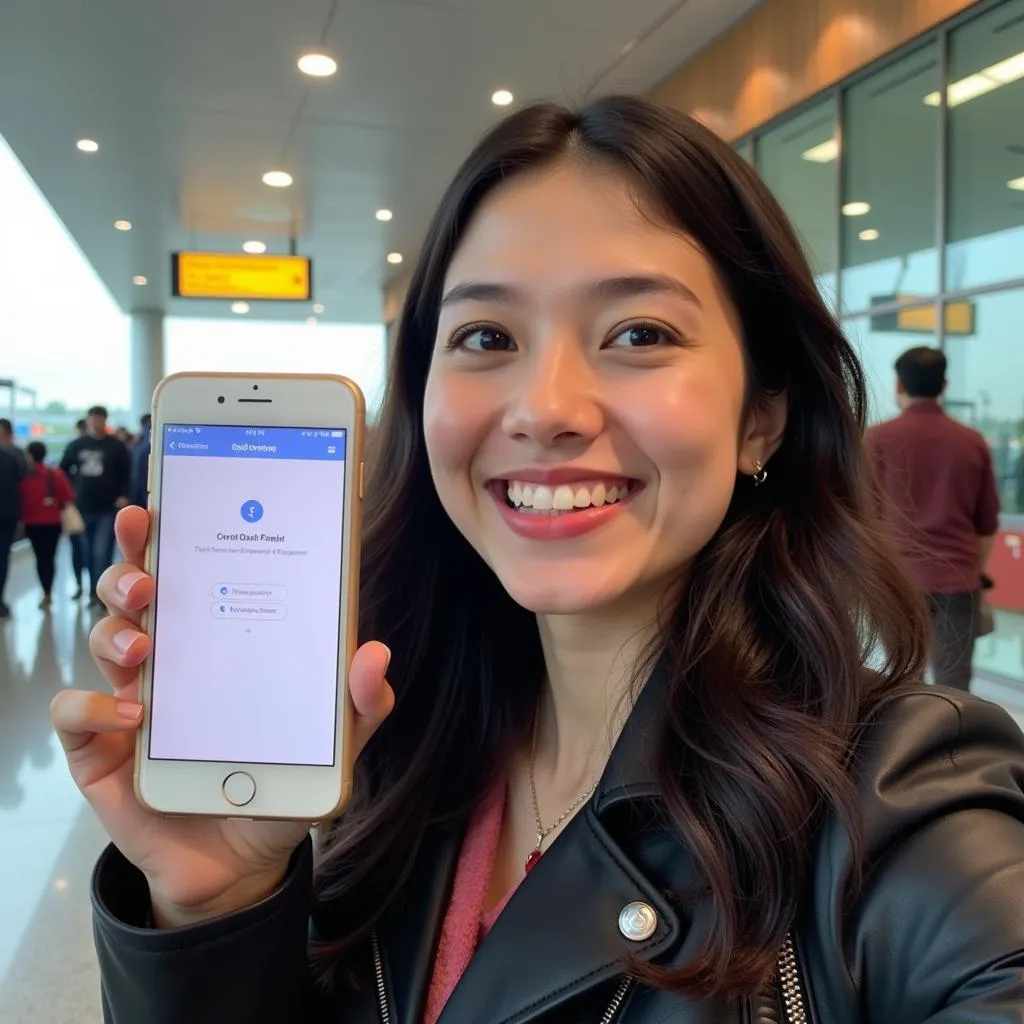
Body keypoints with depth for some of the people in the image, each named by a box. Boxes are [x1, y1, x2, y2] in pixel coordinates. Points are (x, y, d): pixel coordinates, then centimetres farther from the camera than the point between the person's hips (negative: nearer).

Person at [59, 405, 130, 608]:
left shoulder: (116, 447, 1)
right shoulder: (76, 446, 9)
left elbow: (127, 474, 2)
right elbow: (63, 471, 14)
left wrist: (123, 495, -12)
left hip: (108, 510, -4)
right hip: (82, 508, 4)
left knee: (102, 554, -10)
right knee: (88, 555, 11)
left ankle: (100, 594, -6)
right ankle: (95, 592, 23)